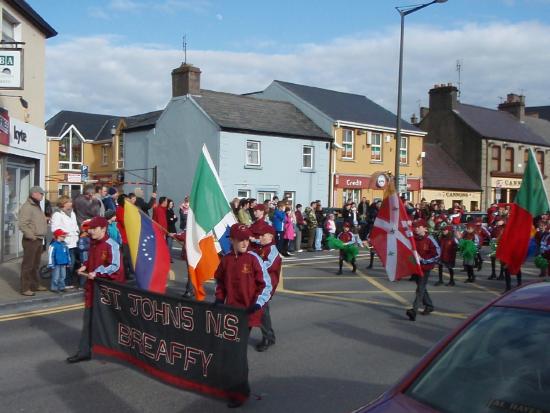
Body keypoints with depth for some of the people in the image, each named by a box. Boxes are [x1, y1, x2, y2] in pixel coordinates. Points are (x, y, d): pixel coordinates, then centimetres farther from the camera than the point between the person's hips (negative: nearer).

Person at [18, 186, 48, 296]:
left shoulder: (37, 206, 16)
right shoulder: (27, 207, -14)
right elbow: (22, 225, -22)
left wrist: (42, 236, 15)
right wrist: (32, 236, -24)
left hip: (39, 240, 9)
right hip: (31, 241, -9)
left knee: (36, 264, 17)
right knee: (28, 265, -5)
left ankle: (35, 285, 27)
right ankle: (25, 288, -1)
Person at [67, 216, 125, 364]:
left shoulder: (111, 245, -18)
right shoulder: (93, 244, 10)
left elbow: (115, 266, -23)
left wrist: (97, 273, -27)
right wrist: (85, 266, 4)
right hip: (93, 286, 8)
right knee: (88, 319, 8)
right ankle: (84, 351, 13)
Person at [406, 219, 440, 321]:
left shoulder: (429, 239, -12)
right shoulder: (413, 238, 3)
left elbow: (437, 254, -13)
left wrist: (423, 259, -16)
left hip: (425, 268, -6)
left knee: (420, 288, -11)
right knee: (421, 287, 17)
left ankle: (414, 310, -18)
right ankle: (429, 305, 35)